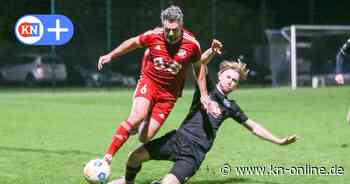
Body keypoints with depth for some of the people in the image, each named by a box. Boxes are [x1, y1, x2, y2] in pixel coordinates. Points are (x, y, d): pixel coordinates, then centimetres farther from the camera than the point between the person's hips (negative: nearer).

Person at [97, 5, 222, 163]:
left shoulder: (192, 44, -13)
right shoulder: (153, 36, -14)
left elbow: (198, 67, 5)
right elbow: (132, 43, 6)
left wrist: (204, 96, 7)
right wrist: (110, 56, 10)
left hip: (169, 94, 1)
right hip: (149, 82, -1)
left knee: (145, 138, -6)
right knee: (137, 117, -30)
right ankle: (107, 158, -22)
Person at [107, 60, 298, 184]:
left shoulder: (230, 106, 17)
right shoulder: (206, 88, 12)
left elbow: (253, 127, 24)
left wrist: (279, 141, 20)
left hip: (195, 153, 0)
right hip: (180, 138, 0)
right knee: (135, 156, -18)